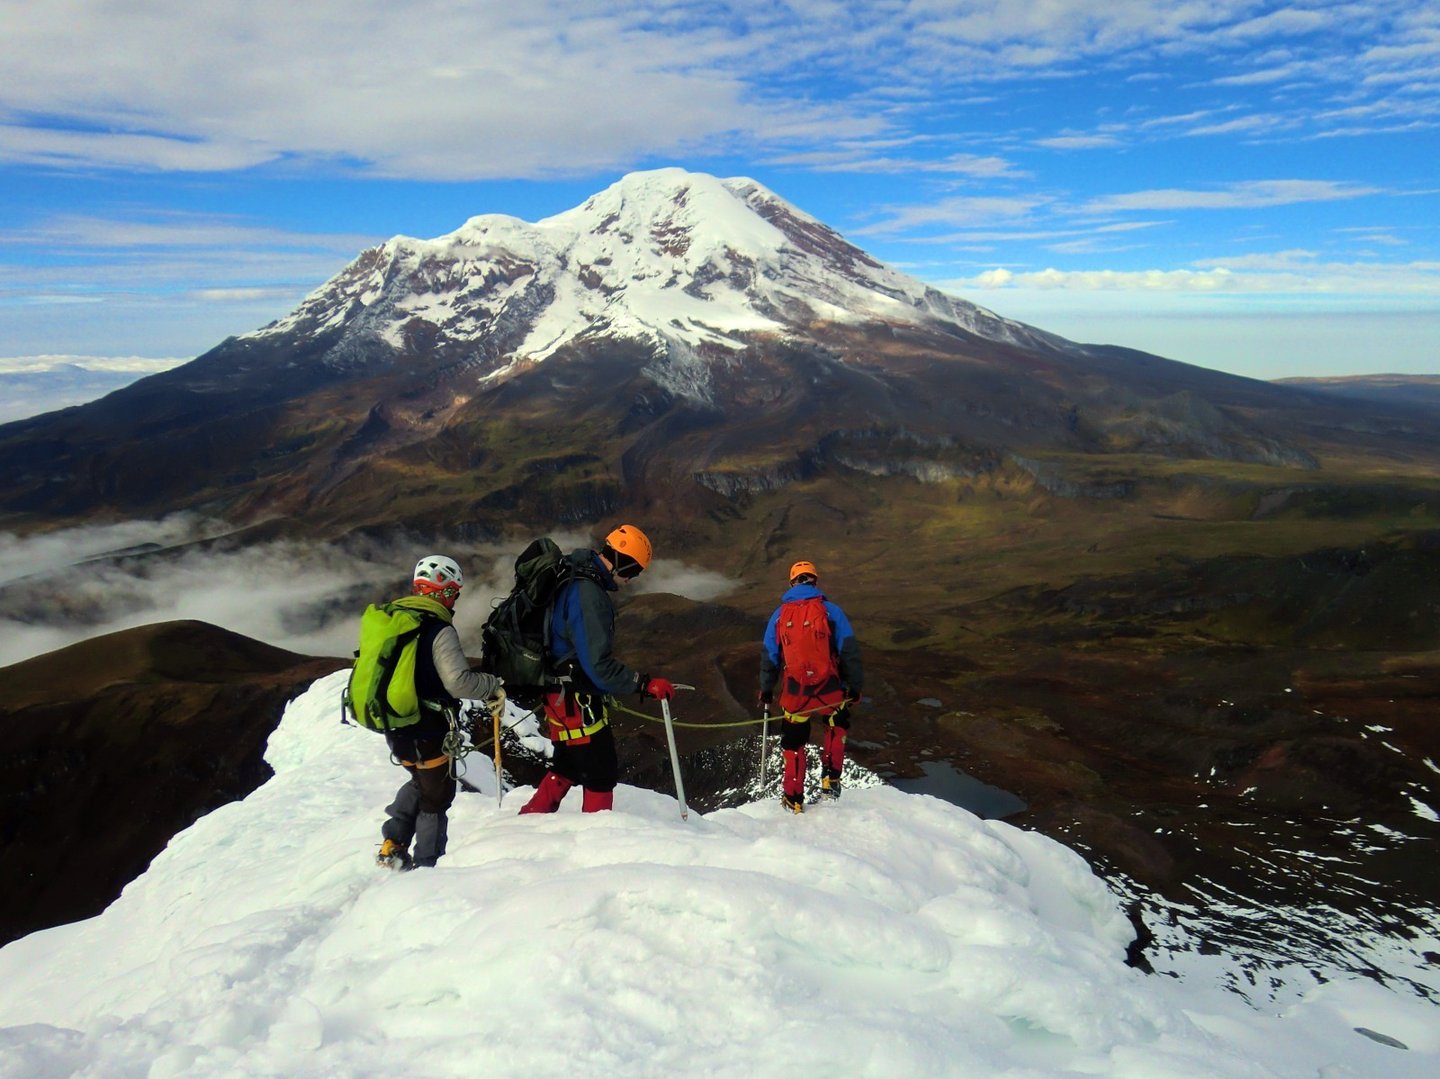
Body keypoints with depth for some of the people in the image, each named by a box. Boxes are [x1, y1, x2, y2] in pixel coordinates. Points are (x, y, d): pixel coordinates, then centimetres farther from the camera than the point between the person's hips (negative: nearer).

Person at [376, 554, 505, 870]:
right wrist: (493, 686, -11)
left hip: (393, 725, 7)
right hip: (427, 728, -7)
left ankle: (393, 845, 19)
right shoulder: (438, 630, -19)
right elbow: (458, 681, -27)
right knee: (437, 795, 10)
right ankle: (427, 865, 18)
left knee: (420, 781, 28)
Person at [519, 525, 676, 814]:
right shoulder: (589, 596, -25)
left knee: (569, 766, 23)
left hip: (560, 695, 10)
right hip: (577, 702, -10)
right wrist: (645, 685, -25)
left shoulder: (571, 580, 7)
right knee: (602, 773, 2)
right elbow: (599, 665, -28)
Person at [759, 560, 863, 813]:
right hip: (829, 690, -1)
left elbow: (769, 655, 10)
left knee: (793, 743, 16)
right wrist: (854, 685, 5)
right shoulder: (830, 610, -2)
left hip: (794, 693, 1)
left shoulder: (779, 614, 5)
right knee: (837, 726, 27)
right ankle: (830, 780, 18)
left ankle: (794, 799, 22)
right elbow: (849, 650, -3)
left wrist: (766, 689, 21)